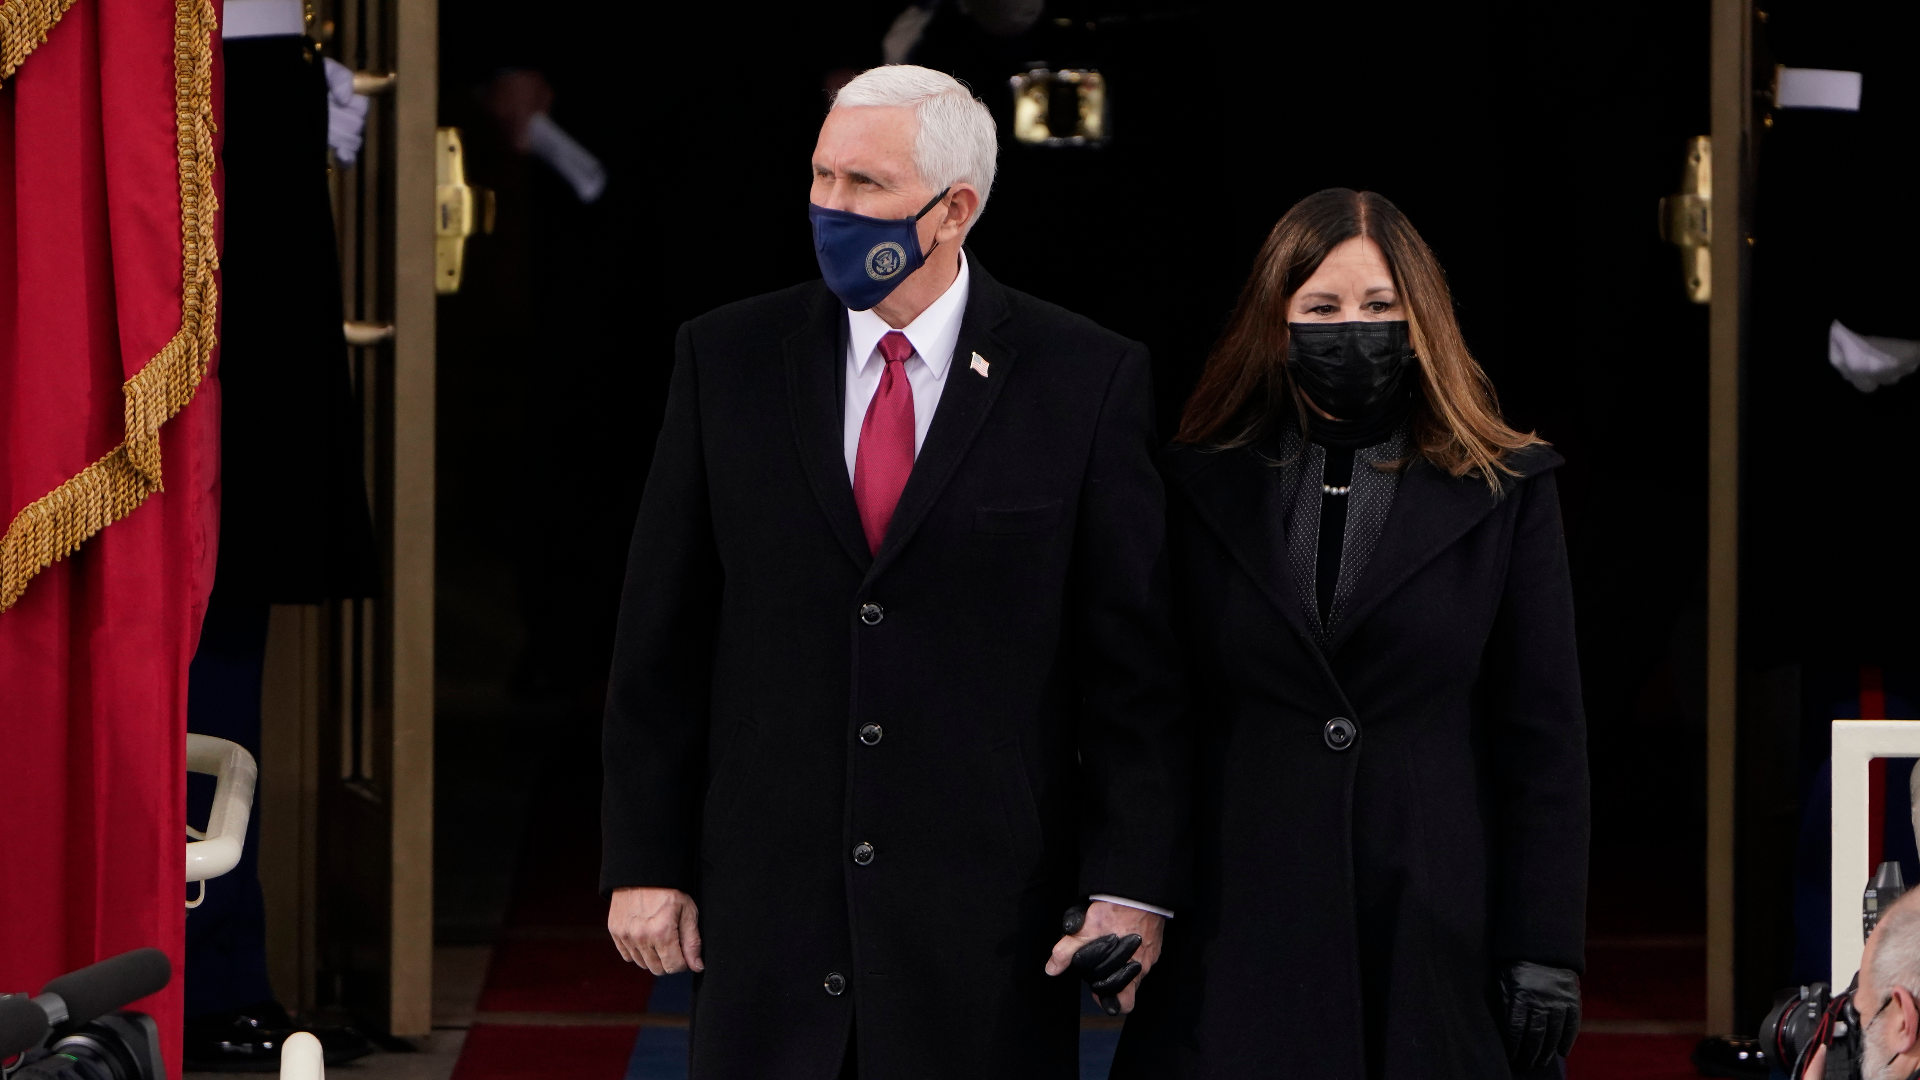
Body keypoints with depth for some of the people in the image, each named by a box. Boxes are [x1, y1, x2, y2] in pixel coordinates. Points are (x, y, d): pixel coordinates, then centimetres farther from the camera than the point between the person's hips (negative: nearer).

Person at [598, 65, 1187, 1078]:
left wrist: (1131, 887, -7)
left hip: (989, 911, -2)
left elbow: (1134, 653, -2)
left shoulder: (1086, 377, -2)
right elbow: (661, 635, 6)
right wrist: (643, 861, 2)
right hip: (765, 900, 2)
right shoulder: (727, 357, 4)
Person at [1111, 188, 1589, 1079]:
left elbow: (1544, 740, 4)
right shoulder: (1197, 489, 9)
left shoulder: (1505, 494, 6)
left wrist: (1543, 953, -3)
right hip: (1239, 940, 1)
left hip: (1435, 933, 0)